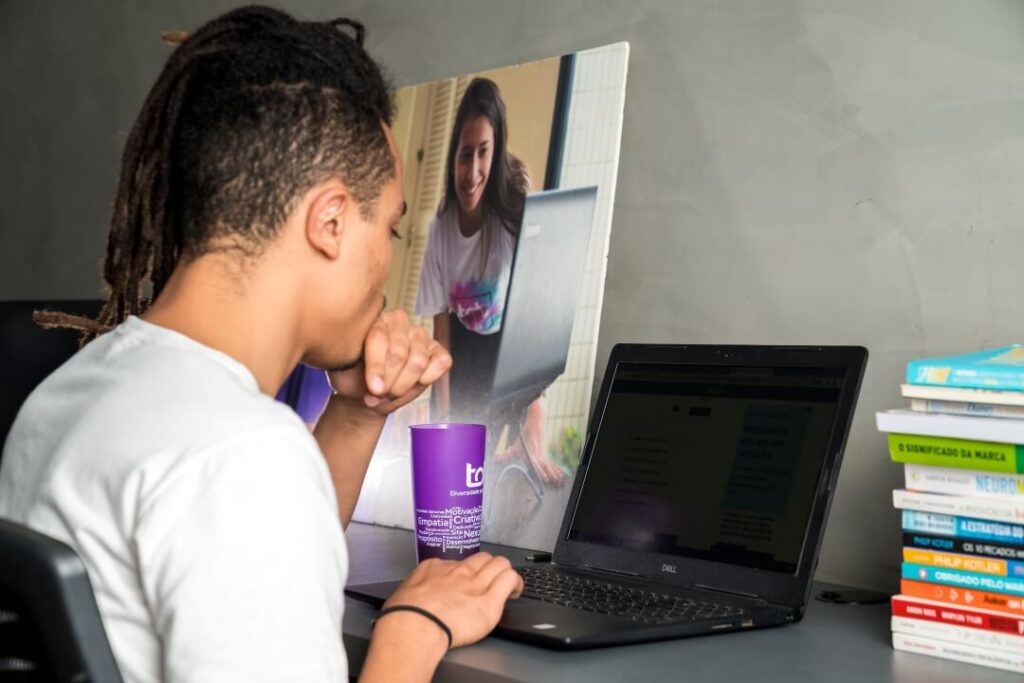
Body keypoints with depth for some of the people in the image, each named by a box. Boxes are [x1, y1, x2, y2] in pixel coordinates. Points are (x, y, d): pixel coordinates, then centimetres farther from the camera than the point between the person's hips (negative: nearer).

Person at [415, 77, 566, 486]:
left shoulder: (516, 207, -31)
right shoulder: (441, 226, -18)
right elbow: (440, 326, -10)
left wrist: (534, 428, -41)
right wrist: (443, 421, -17)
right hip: (461, 348, 3)